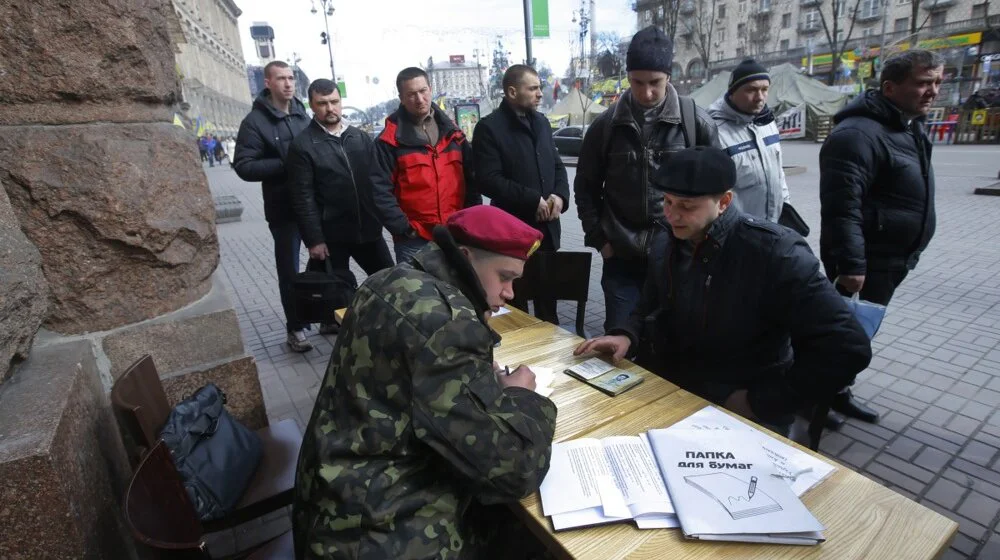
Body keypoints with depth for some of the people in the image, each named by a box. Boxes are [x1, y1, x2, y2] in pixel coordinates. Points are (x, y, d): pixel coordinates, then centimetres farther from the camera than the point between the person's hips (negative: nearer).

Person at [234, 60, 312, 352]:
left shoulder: (303, 114, 10)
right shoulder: (255, 121, -6)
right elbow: (244, 166, -12)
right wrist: (286, 165, -20)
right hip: (284, 207, -5)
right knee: (289, 269, 4)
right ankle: (295, 328, 16)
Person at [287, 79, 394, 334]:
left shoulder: (361, 137, 9)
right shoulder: (302, 145, -5)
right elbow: (303, 198, -9)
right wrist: (314, 239, -13)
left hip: (367, 228, 4)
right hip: (331, 233, -4)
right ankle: (334, 324, 30)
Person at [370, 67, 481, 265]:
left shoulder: (452, 132, 9)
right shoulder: (389, 140, -4)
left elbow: (470, 179, 12)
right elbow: (381, 192, -7)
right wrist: (404, 229, -12)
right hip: (414, 241, -4)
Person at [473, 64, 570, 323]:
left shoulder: (541, 122, 13)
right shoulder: (489, 127, -9)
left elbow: (557, 165, 16)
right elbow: (488, 180, -17)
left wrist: (560, 195, -5)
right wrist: (532, 200, -19)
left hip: (547, 226, 7)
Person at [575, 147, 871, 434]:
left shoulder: (774, 252, -19)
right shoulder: (666, 246, 0)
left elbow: (848, 349, -19)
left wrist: (759, 402, -15)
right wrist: (626, 334, -8)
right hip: (670, 393, 5)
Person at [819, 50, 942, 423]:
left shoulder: (909, 129, 13)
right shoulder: (859, 133, -20)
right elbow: (841, 206, -27)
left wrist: (906, 256, 23)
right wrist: (850, 264, -29)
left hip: (890, 260, 10)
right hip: (864, 261, -10)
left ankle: (838, 391, 33)